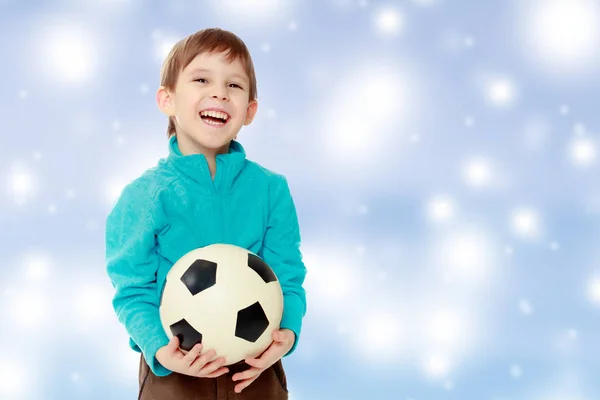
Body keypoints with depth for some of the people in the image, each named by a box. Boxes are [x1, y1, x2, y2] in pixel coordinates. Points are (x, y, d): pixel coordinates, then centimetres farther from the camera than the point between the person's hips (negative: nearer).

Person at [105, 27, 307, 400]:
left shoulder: (271, 190, -2)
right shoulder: (145, 196, -7)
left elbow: (288, 278, -2)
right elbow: (134, 291, -7)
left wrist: (288, 331, -19)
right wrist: (159, 349, -23)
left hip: (254, 370, 2)